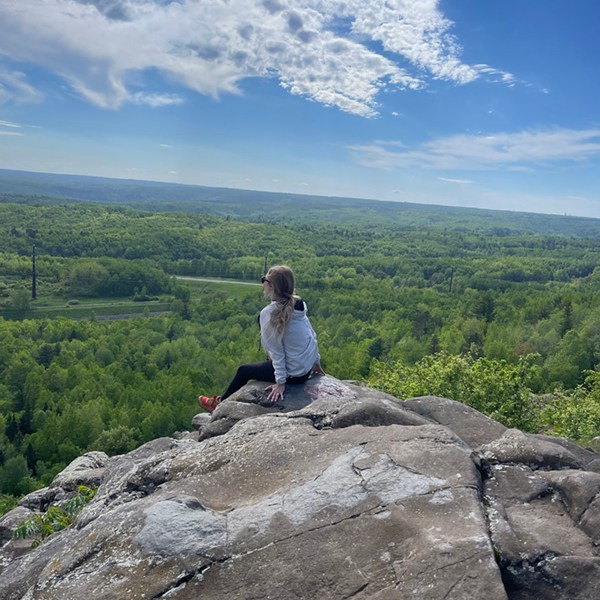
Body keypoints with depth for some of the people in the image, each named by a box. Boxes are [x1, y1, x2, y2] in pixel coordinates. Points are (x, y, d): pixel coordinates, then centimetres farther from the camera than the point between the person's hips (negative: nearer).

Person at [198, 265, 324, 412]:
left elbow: (276, 350, -19)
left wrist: (280, 382, -13)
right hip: (308, 366, 7)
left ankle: (220, 403, 39)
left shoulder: (269, 313, -21)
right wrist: (316, 361, 14)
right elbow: (312, 334, 3)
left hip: (294, 373, -7)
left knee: (244, 371, 15)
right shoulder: (298, 303, -2)